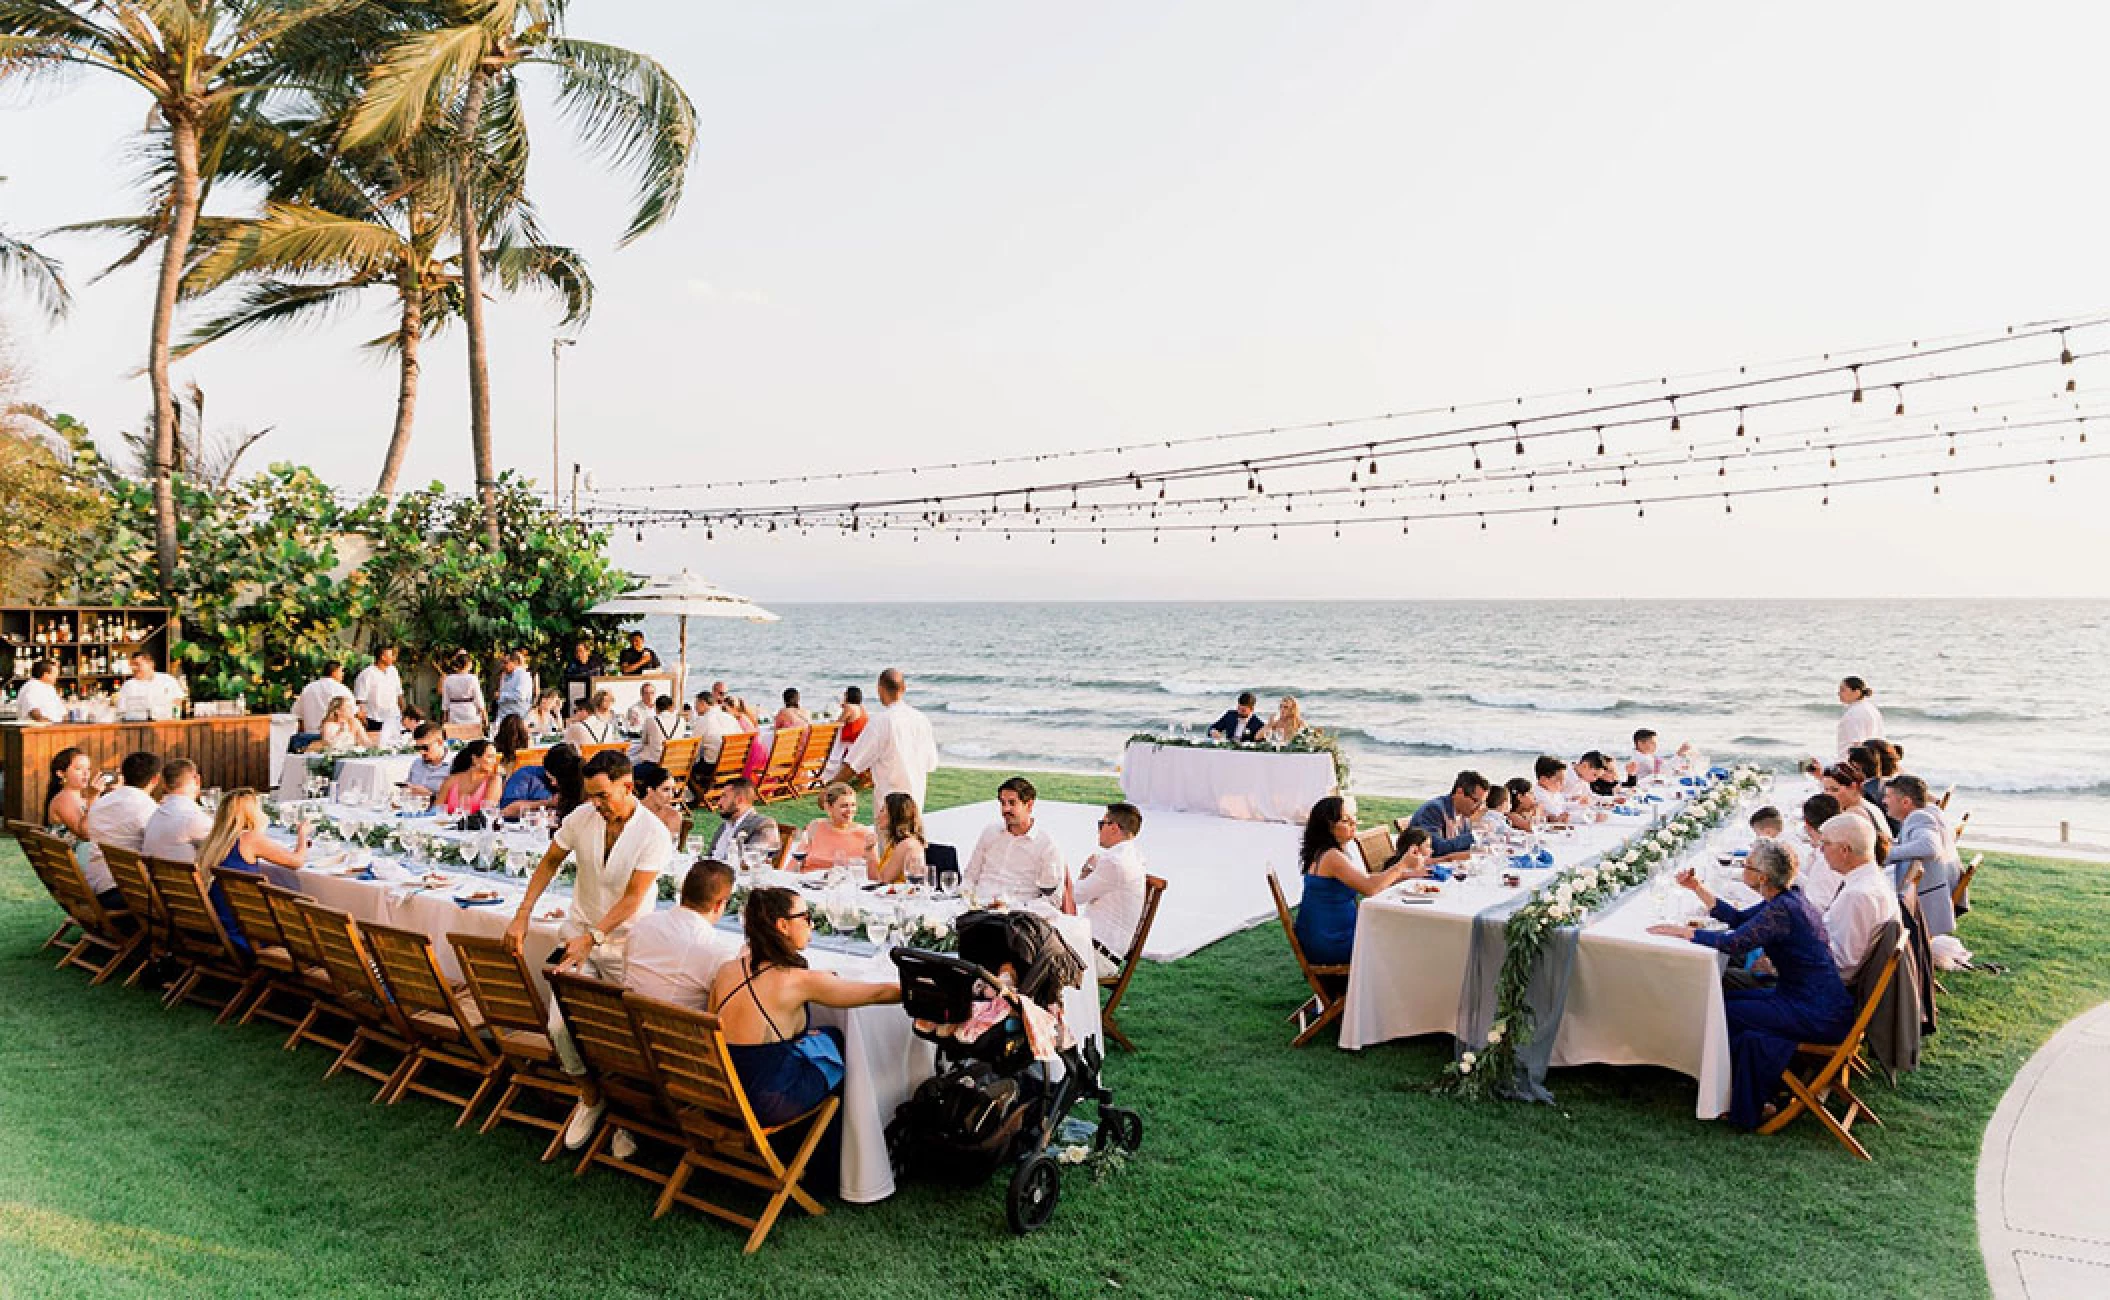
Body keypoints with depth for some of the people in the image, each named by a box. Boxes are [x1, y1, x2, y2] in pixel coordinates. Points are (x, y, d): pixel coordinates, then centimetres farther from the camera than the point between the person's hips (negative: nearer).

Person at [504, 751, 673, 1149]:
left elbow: (632, 898, -19)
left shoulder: (654, 835, -16)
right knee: (560, 1025, -14)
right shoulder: (581, 817, -5)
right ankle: (591, 1097, 12)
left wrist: (592, 937, -27)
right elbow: (550, 863, 9)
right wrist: (522, 915, 1)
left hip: (625, 945, -3)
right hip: (579, 936, 3)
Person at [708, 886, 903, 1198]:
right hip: (768, 1104, -6)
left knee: (828, 1036, 20)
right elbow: (880, 992, -10)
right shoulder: (796, 980, -15)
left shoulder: (727, 970, 1)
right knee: (836, 1041, 18)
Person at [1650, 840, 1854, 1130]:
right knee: (1724, 996, 8)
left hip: (1818, 1016, -10)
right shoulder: (1784, 899, 7)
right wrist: (1697, 887, 13)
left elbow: (1735, 943, -27)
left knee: (1723, 1010, -4)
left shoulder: (1783, 909, -23)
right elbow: (1737, 918, 19)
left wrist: (1680, 930, -17)